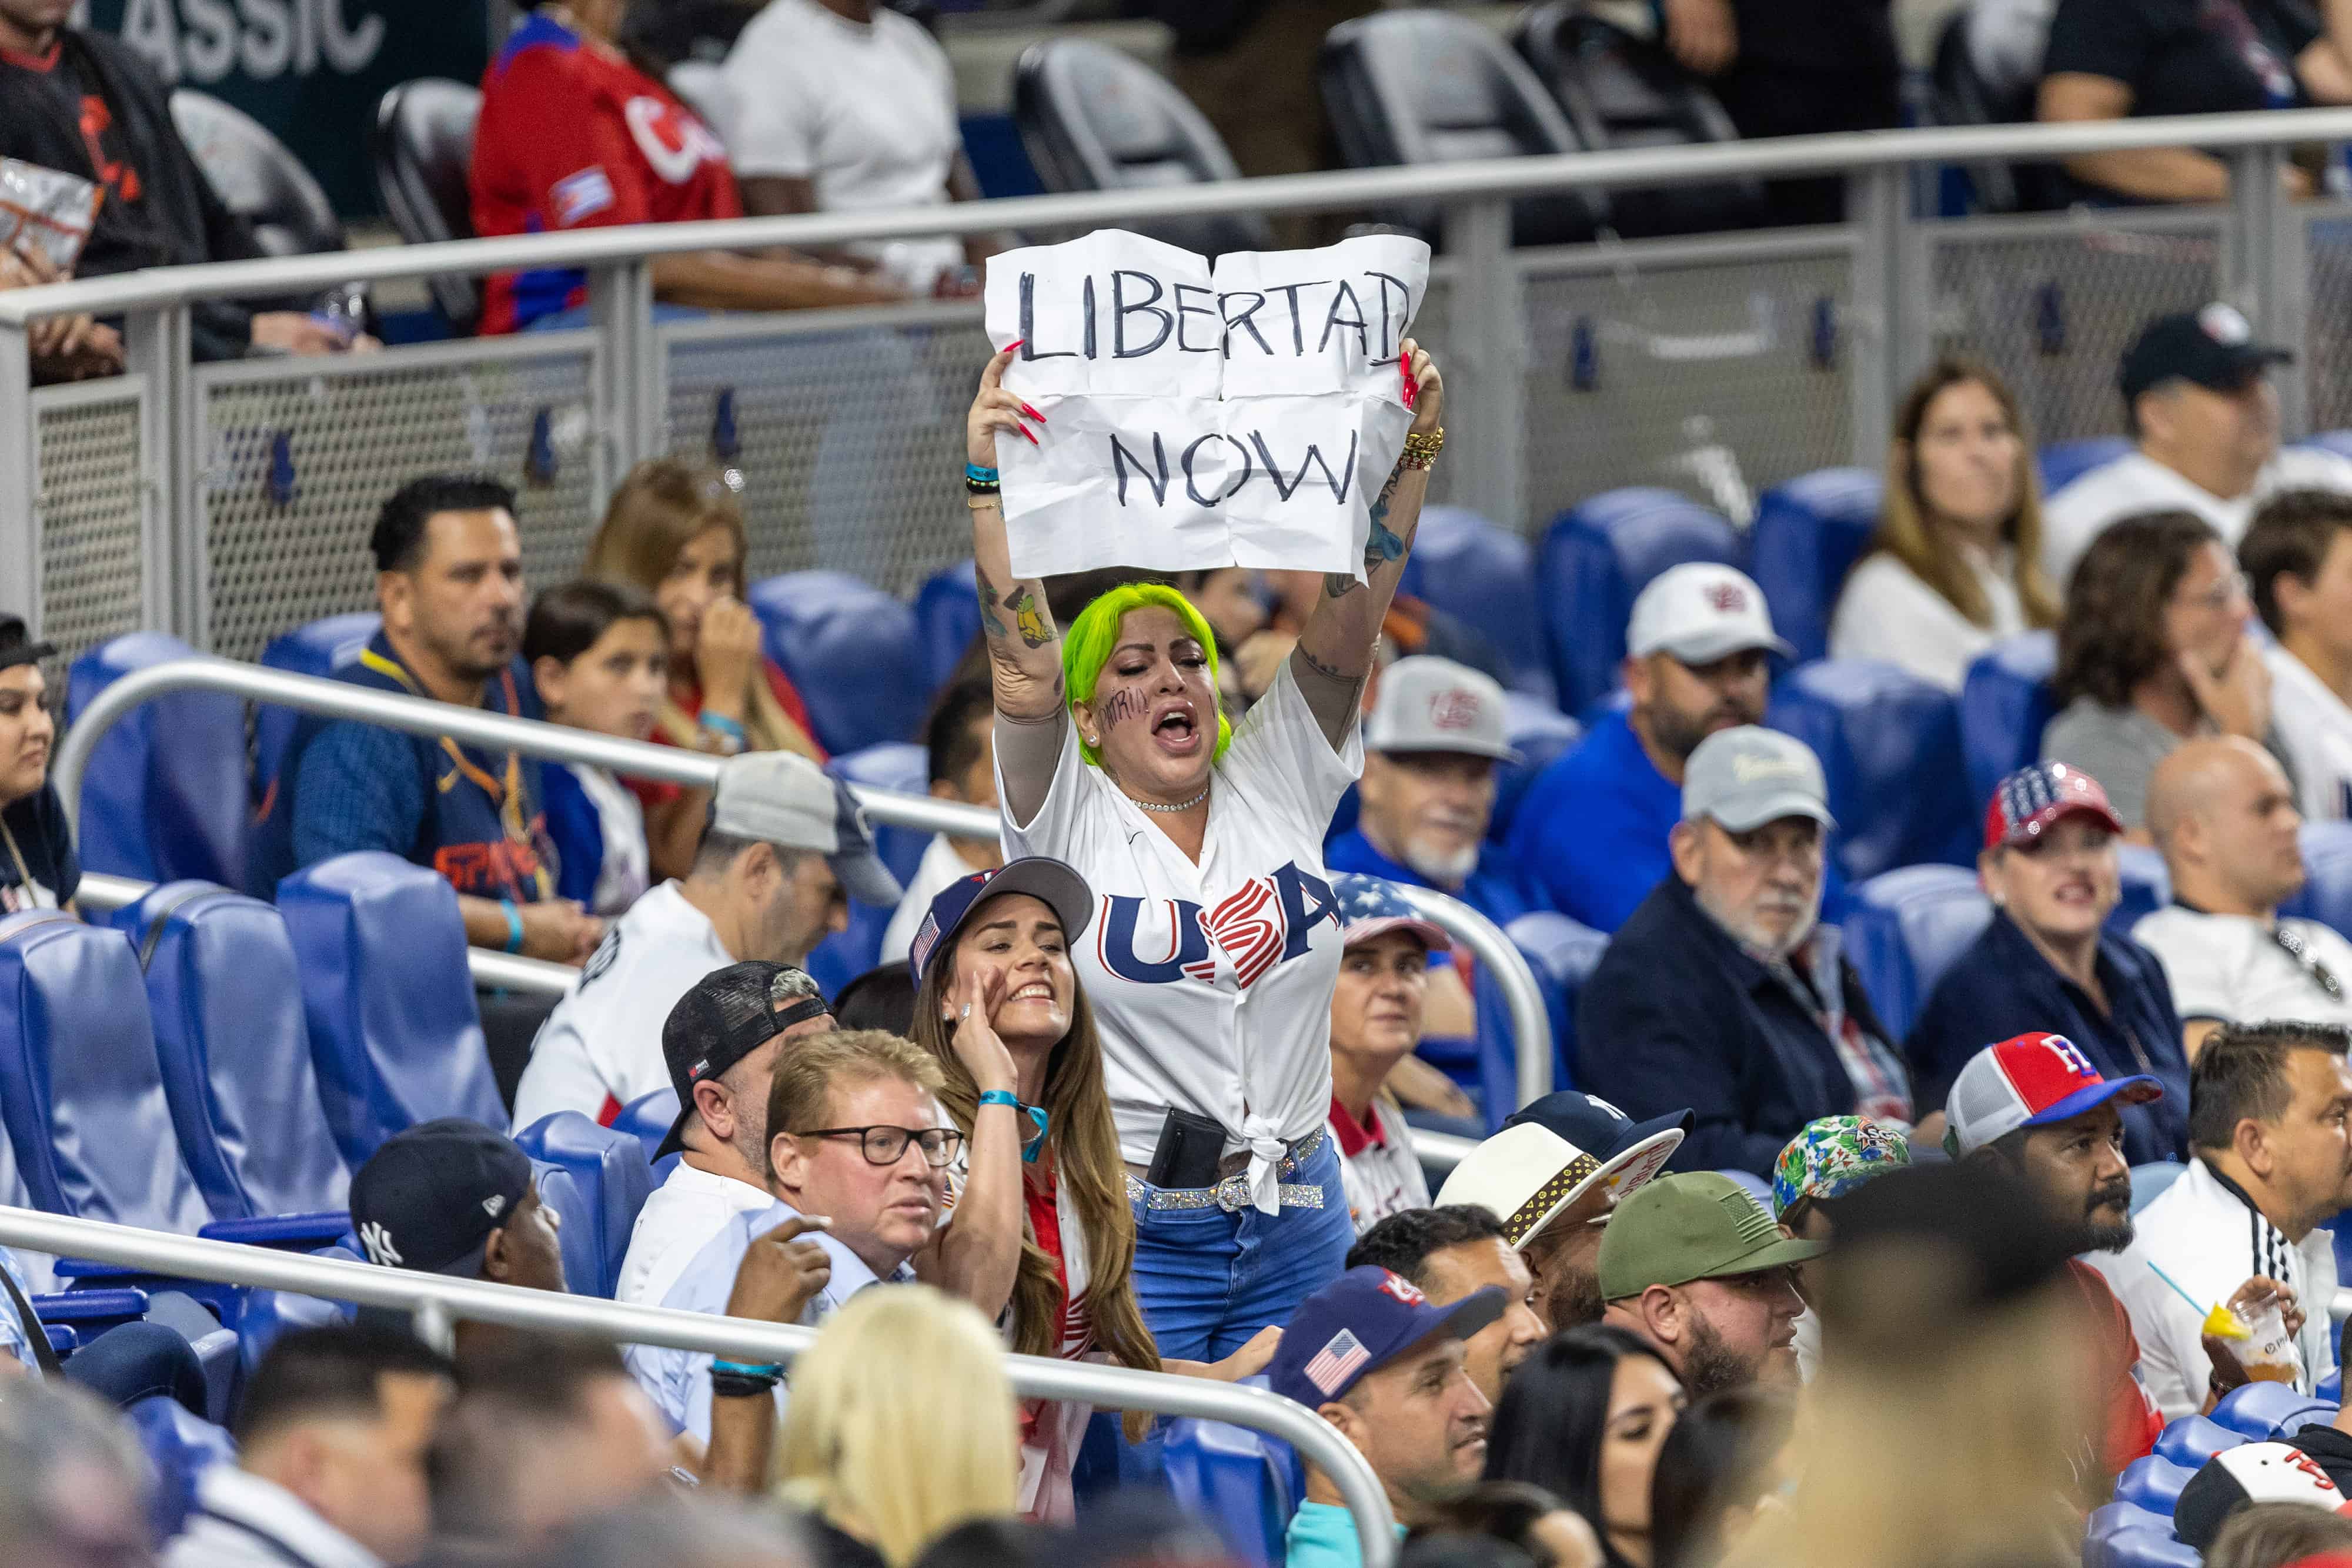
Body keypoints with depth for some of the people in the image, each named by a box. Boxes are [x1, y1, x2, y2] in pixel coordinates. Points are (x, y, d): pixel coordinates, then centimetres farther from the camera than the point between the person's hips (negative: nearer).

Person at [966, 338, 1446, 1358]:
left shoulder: (1277, 785, 8)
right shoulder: (1068, 819, -1)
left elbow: (1352, 615, -1)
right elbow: (1023, 662, -16)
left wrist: (1410, 450, -12)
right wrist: (989, 487, -27)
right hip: (1131, 1228, -4)